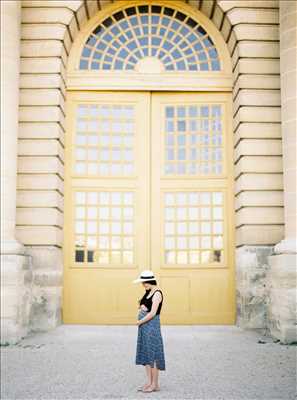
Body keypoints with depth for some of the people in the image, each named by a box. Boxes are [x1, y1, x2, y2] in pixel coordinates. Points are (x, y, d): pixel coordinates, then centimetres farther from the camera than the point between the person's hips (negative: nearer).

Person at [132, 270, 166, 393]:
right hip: (144, 325, 9)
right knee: (145, 354, 11)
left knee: (153, 354, -3)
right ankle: (149, 382, 18)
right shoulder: (148, 292, 11)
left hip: (152, 325, -9)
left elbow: (152, 313, -20)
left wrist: (140, 322, -10)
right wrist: (140, 308, 0)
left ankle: (155, 384, 5)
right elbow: (141, 306, 22)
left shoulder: (157, 293, -15)